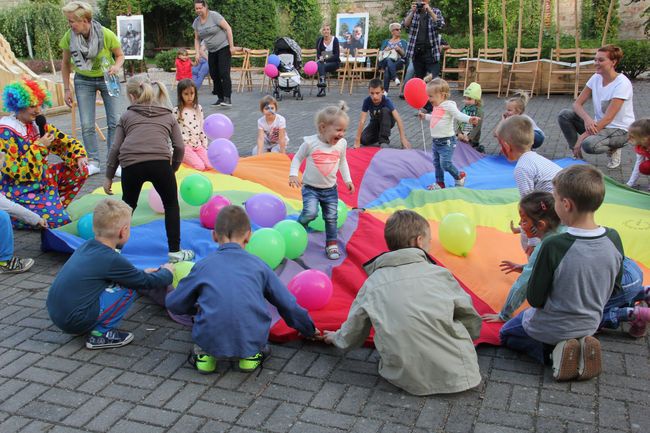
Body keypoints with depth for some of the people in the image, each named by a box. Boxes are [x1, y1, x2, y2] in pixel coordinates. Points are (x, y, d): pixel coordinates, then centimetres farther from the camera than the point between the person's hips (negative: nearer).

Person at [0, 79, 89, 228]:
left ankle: (55, 206, 8)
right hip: (20, 190, -8)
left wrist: (78, 156, -11)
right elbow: (15, 171, -23)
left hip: (43, 177, 8)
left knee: (80, 170, 2)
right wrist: (39, 147, -23)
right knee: (60, 220, -19)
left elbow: (64, 141, 9)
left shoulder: (37, 124, 3)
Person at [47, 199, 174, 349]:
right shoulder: (112, 260, -16)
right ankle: (100, 334, -3)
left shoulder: (86, 246, 7)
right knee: (129, 289, -6)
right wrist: (166, 271, 13)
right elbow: (148, 283, -5)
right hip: (75, 321, -8)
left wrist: (142, 274, 28)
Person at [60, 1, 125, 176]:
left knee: (114, 121, -3)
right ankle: (93, 163, 10)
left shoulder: (106, 35, -23)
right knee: (86, 125, -2)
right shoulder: (69, 37, -16)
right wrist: (67, 89, -1)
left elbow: (120, 55, -6)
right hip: (83, 81, 1)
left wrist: (116, 66, -28)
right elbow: (65, 63, -1)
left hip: (107, 79, -1)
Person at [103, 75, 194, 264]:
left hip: (131, 165, 1)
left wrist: (108, 177, 23)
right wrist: (173, 169, 26)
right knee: (171, 205, 19)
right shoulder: (168, 115, 24)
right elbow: (179, 147, 13)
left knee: (128, 204, 26)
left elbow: (116, 148, 17)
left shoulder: (127, 116, 24)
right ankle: (175, 251, 16)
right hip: (160, 162, -1)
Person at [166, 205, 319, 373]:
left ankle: (204, 354, 16)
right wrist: (310, 330, 31)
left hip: (210, 341, 0)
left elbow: (173, 303, 14)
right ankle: (251, 355, 17)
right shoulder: (258, 265, 10)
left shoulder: (203, 265, 8)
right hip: (252, 341, 0)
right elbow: (288, 304, 15)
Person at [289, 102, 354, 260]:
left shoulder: (341, 144, -3)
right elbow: (297, 158, -3)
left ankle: (331, 244, 23)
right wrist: (293, 174, -16)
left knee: (331, 218, 6)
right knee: (310, 213, -22)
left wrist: (347, 179, 10)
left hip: (330, 189, 4)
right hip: (310, 188, -4)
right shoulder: (310, 142, -16)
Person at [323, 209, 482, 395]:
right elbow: (473, 325, 10)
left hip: (406, 379, 1)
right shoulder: (440, 274, 1)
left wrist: (336, 337, 38)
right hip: (456, 374, 0)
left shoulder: (372, 283, 5)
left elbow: (352, 334, 15)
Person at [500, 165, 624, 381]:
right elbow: (614, 289, 0)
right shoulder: (613, 239, -16)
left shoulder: (553, 246, -32)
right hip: (590, 325, 5)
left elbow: (534, 299, -20)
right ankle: (582, 345, 9)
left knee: (506, 333, 23)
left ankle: (554, 352, 0)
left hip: (551, 328, -5)